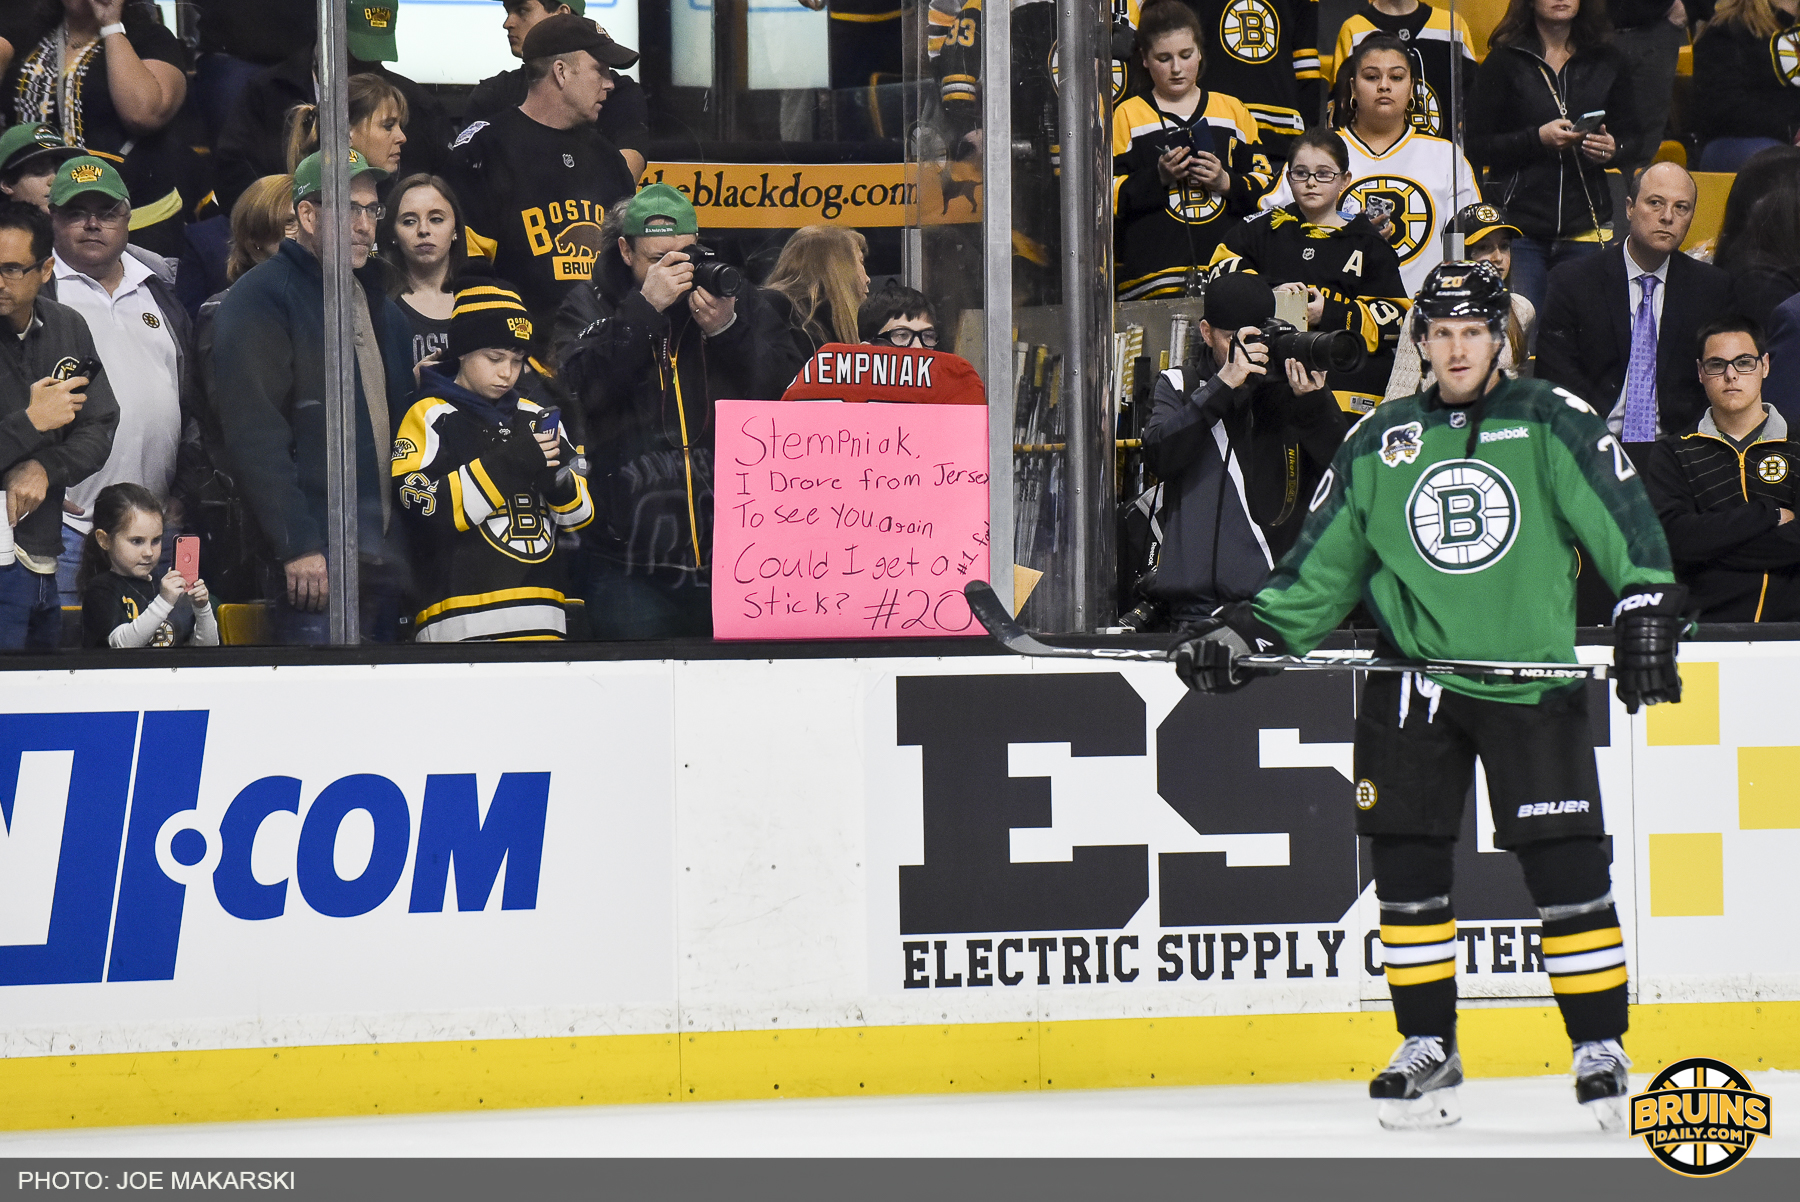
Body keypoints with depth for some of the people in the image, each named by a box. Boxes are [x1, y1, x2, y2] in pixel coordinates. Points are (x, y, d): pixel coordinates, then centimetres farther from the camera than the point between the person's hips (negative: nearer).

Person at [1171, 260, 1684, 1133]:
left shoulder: (1552, 424, 1)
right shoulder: (1378, 445, 10)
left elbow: (1623, 520, -4)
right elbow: (1322, 570, 14)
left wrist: (1646, 615, -15)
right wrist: (1245, 630, 4)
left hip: (1532, 680, -3)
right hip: (1413, 684, 3)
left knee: (1567, 869, -7)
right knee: (1406, 866, 1)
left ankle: (1601, 1051, 2)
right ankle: (1428, 1051, 12)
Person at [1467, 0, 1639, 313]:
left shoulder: (1607, 62, 12)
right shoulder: (1505, 61, 2)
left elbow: (1631, 138, 18)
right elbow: (1476, 146, -2)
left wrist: (1612, 149, -5)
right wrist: (1537, 138, -15)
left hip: (1587, 228, 3)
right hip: (1520, 223, -2)